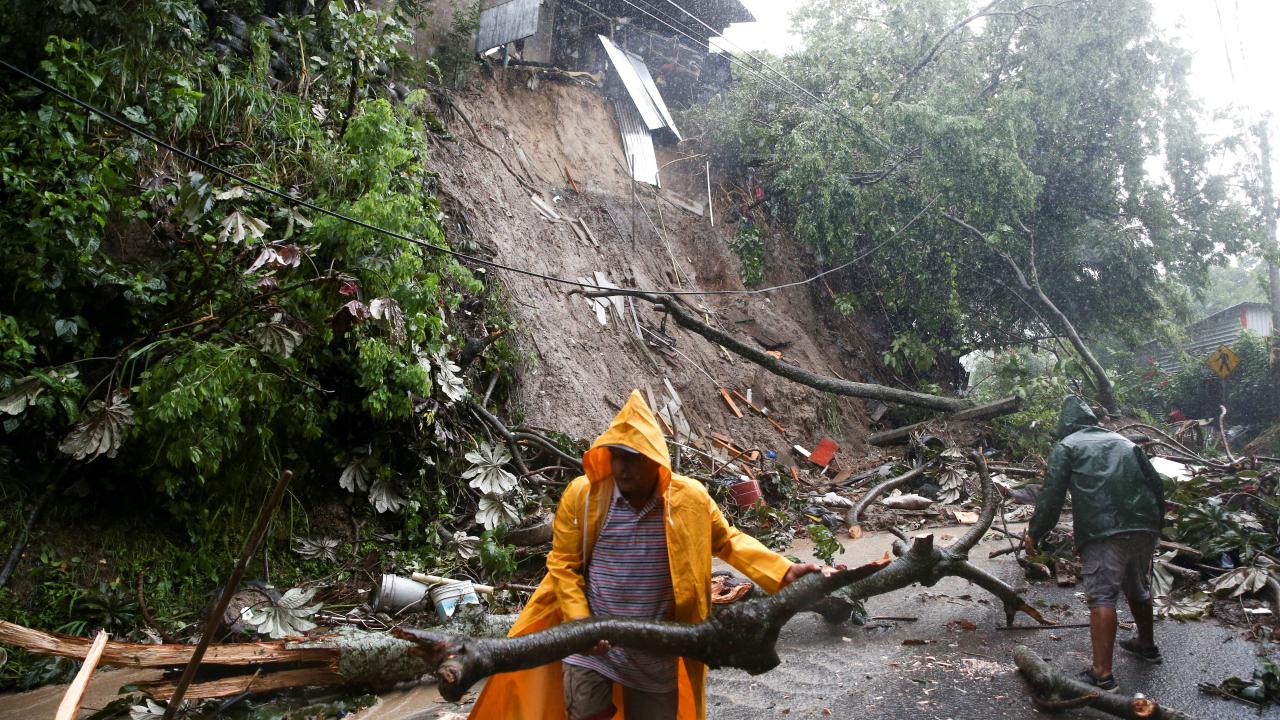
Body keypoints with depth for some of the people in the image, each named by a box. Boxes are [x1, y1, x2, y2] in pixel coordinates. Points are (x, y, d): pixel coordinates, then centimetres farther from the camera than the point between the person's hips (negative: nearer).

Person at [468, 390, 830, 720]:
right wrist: (579, 622, -14)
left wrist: (781, 571, -4)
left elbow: (727, 541, 6)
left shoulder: (690, 498, -9)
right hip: (592, 643, -1)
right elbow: (563, 564, -4)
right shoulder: (581, 494, -11)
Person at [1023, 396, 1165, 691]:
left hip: (1103, 531, -6)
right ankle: (1147, 645, 45)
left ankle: (1102, 674, -16)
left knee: (1102, 597, -10)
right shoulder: (1123, 441, 23)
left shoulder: (1066, 446, 8)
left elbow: (1051, 495, 0)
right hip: (1145, 527, 6)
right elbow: (1155, 484, 21)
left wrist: (1034, 533, 8)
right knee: (1138, 589, 25)